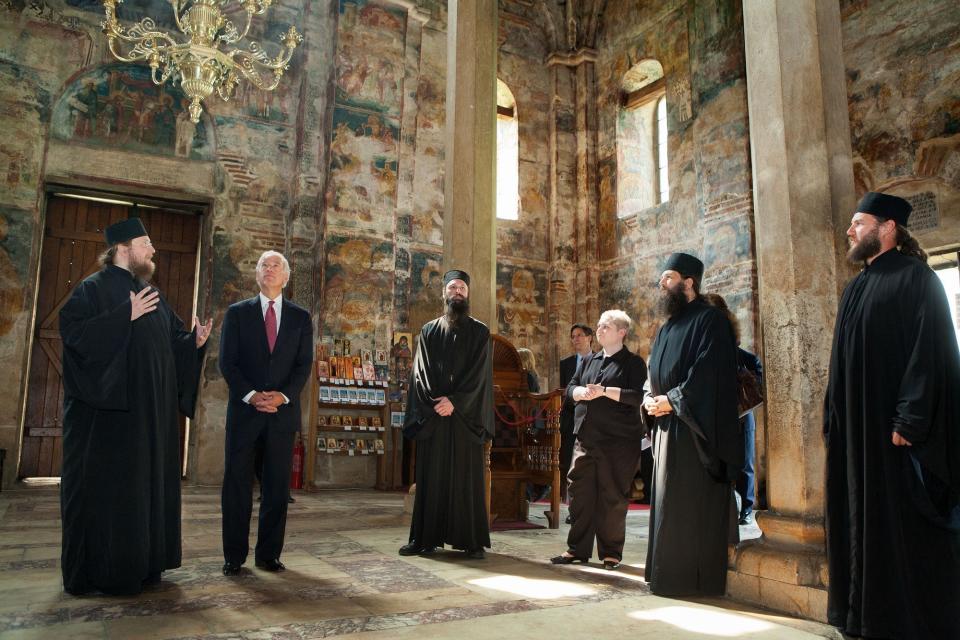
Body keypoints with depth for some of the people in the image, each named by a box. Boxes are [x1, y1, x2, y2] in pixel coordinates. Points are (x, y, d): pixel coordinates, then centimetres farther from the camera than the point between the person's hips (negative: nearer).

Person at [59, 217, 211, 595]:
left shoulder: (152, 294, 17)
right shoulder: (94, 287, -5)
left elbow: (173, 341, 16)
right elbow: (73, 329, -19)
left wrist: (195, 340, -4)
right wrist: (127, 316, -22)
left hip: (150, 410, 8)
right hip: (107, 408, -8)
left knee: (145, 482, 10)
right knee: (106, 485, -3)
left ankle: (139, 565, 19)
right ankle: (98, 571, 7)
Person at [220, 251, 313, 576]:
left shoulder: (300, 317, 10)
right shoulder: (237, 313, 8)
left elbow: (304, 364, 4)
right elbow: (227, 361, 0)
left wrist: (283, 396, -12)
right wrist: (251, 396, -13)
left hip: (283, 411, 1)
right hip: (244, 411, -1)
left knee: (277, 486, 4)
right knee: (237, 484, 2)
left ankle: (268, 554, 14)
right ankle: (234, 556, 12)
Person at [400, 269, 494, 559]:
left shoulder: (479, 332, 6)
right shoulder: (429, 330, 11)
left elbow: (479, 373, -4)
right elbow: (420, 371, 3)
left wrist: (454, 401, -14)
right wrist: (435, 402, -12)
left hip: (465, 415, -1)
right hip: (431, 414, 2)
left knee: (467, 476, 1)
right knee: (430, 476, 4)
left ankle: (471, 540, 7)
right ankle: (424, 538, 10)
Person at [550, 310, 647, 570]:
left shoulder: (633, 363, -1)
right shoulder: (590, 361, 19)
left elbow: (637, 396, -13)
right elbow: (570, 387, 13)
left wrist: (604, 391, -19)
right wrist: (582, 392, -9)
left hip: (618, 441, -5)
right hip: (586, 437, 6)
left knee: (612, 496, 0)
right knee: (580, 492, 6)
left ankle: (611, 553, 13)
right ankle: (577, 549, 16)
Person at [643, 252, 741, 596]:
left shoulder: (710, 320, -6)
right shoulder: (666, 327, 19)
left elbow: (707, 371, -17)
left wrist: (671, 399, -15)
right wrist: (650, 398, 2)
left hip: (693, 428, -8)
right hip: (666, 426, 8)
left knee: (691, 503, -5)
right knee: (667, 502, 10)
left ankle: (693, 577, 4)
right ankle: (667, 573, 19)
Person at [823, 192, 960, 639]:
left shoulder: (915, 278, -7)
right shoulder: (856, 289, 17)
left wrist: (909, 419, -22)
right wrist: (833, 419, 12)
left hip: (895, 428, -8)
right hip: (856, 430, 8)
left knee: (908, 530, 0)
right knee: (865, 524, 11)